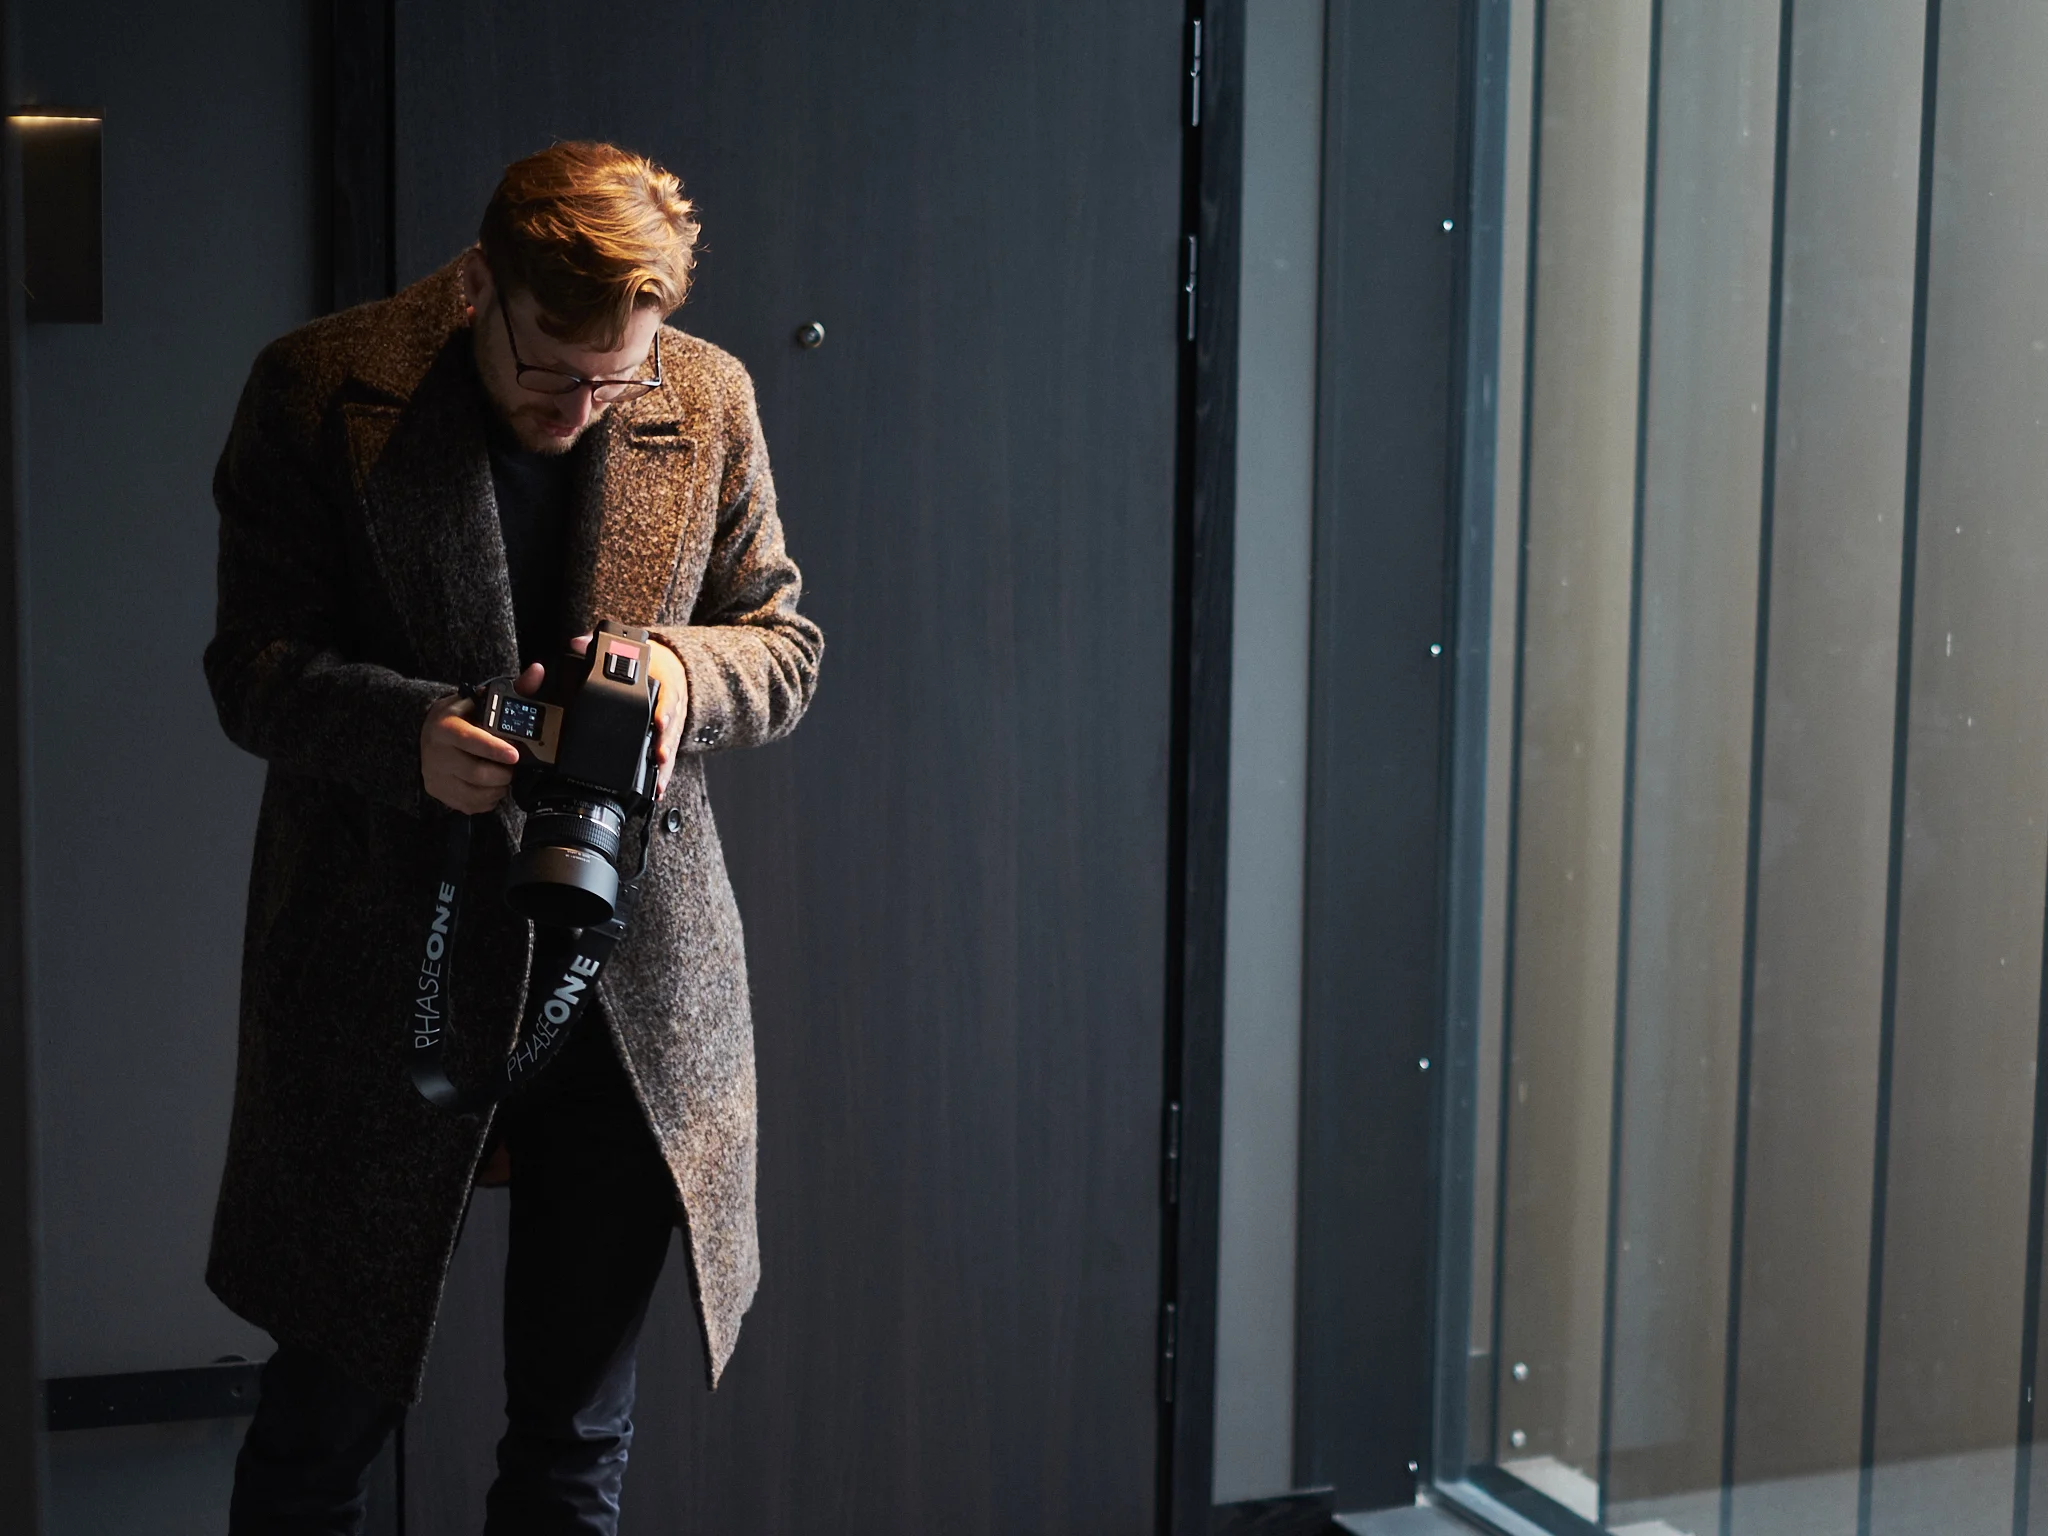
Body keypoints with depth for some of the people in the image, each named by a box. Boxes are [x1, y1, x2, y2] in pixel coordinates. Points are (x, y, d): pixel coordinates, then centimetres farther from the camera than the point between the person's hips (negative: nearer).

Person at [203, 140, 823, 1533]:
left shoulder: (708, 404, 2)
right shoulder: (321, 394, -5)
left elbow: (785, 644, 9)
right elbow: (254, 665, -5)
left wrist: (687, 671, -14)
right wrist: (413, 735, -25)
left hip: (636, 981, 3)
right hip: (386, 966, -2)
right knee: (327, 1414, 8)